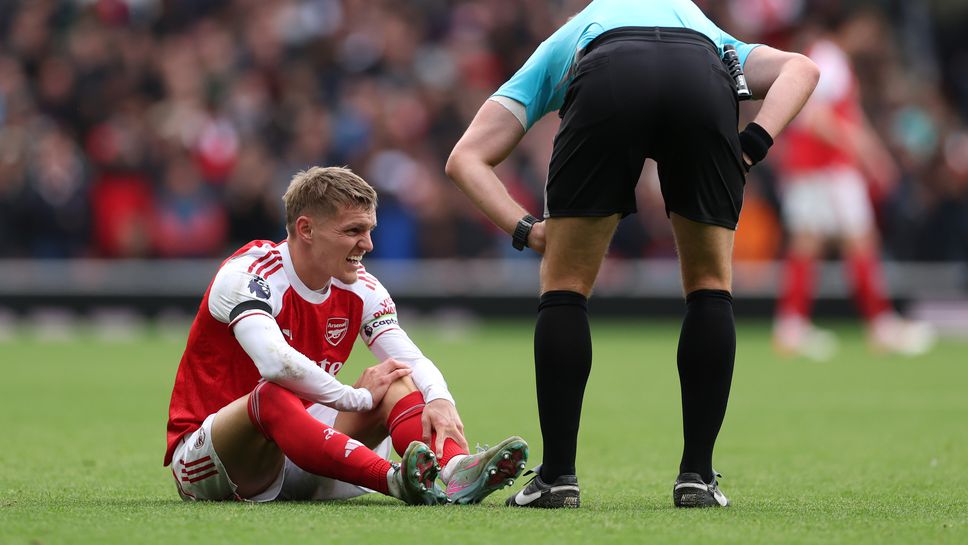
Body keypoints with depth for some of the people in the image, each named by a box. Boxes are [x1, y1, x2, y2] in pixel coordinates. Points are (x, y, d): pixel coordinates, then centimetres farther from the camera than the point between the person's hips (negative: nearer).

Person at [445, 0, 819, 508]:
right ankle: (697, 475, 15)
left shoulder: (556, 50, 44)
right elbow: (800, 68, 25)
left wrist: (525, 227, 19)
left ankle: (557, 475, 13)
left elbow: (465, 158, 30)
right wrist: (753, 143, 14)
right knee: (709, 287, 20)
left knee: (565, 286, 16)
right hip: (704, 88, 1)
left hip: (606, 85, -1)